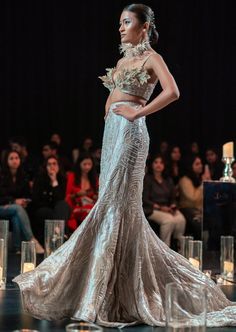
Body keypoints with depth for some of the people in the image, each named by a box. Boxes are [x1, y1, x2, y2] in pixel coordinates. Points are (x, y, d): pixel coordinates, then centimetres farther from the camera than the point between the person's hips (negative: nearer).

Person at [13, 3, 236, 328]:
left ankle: (107, 295, -8)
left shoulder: (151, 58, -4)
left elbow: (172, 92, -20)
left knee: (117, 202, -10)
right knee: (114, 202, 7)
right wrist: (109, 112, 11)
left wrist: (137, 112, -15)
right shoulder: (123, 60, 20)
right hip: (112, 131, 9)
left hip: (130, 131, -9)